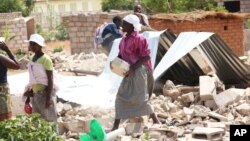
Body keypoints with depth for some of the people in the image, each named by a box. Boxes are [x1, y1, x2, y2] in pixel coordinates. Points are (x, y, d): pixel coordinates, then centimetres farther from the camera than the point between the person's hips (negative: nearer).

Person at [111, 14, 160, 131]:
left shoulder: (139, 39, -16)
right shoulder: (124, 39, 9)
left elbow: (146, 57, -18)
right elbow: (121, 54, 19)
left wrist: (133, 68, -23)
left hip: (138, 71, -8)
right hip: (129, 72, 8)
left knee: (140, 98, -5)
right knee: (121, 97, 5)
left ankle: (156, 121, 11)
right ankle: (116, 125, 9)